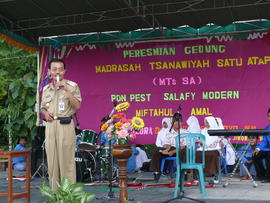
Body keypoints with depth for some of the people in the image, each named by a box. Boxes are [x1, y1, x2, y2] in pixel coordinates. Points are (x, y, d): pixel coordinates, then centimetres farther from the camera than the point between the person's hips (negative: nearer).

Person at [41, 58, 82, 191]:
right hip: (50, 125, 5)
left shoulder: (72, 86, -2)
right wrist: (45, 113, 0)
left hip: (65, 125, -4)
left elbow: (77, 106, -11)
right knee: (52, 159, 7)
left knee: (66, 158, -5)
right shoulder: (46, 88, 13)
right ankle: (54, 191, 17)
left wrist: (66, 90, -18)